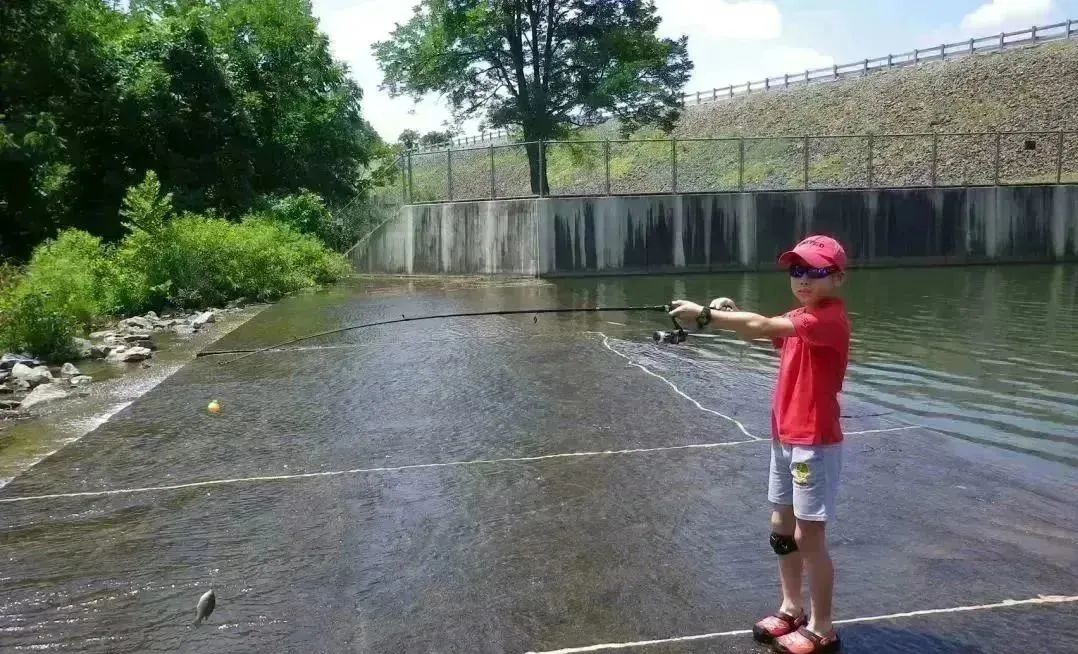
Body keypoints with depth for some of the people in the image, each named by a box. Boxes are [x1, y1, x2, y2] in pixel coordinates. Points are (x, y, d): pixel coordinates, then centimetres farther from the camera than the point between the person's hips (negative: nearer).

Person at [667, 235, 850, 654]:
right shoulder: (798, 318, 12)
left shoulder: (831, 318, -19)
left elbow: (764, 327, -29)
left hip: (815, 443, -9)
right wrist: (729, 312, -14)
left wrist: (705, 314, -29)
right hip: (784, 439, 9)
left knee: (808, 537, 0)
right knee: (781, 528, 17)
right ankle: (791, 608, 33)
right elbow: (760, 331, 5)